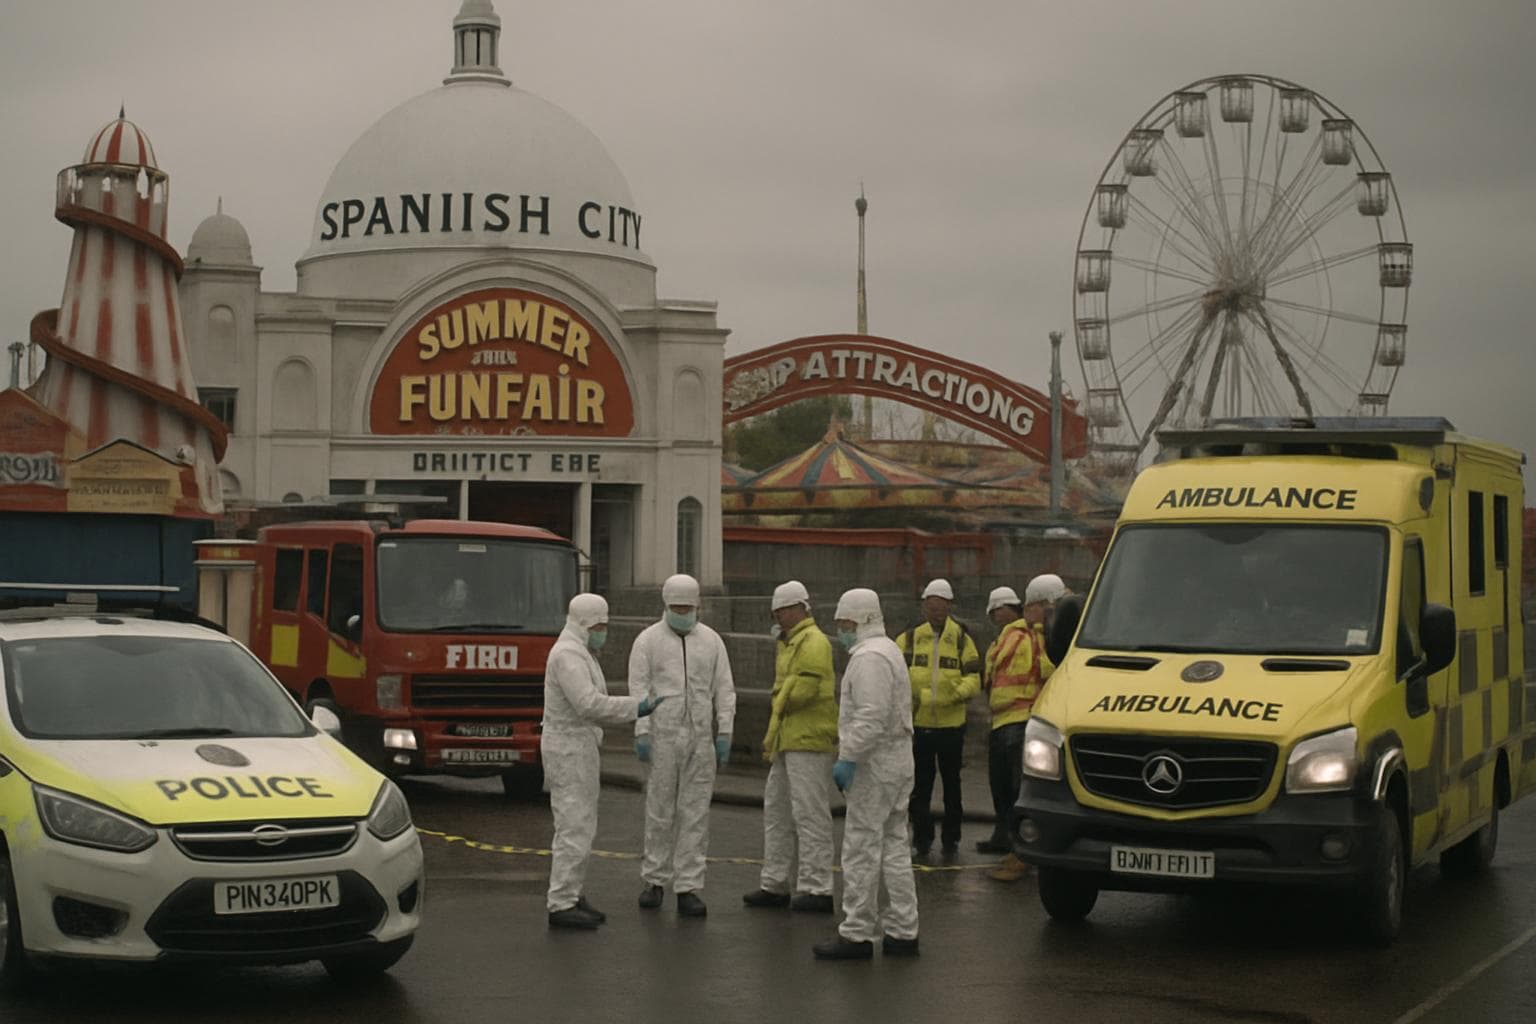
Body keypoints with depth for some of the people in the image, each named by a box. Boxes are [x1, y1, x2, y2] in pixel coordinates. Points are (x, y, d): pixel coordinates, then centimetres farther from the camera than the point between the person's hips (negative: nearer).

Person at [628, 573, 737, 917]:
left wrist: (724, 732, 0)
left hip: (701, 739, 2)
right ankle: (654, 880, 16)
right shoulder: (648, 640, 3)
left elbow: (724, 689, 8)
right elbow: (639, 688, -2)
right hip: (662, 737, -2)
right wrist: (642, 732, -10)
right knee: (659, 811, 3)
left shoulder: (711, 640, 9)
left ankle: (688, 888, 3)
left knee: (695, 813, 0)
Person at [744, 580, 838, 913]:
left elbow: (802, 690, -23)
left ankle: (817, 889, -4)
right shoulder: (790, 643, 19)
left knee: (810, 814, -8)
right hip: (789, 742, 11)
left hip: (809, 743, -11)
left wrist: (779, 705, -4)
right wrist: (772, 739, 16)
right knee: (776, 810, 15)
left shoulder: (814, 643, -13)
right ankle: (774, 884, 22)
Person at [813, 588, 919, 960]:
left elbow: (871, 716, -25)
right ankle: (902, 931, 15)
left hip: (875, 765, -11)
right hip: (897, 762, 11)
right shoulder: (888, 650, 18)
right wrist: (850, 751, 20)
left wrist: (848, 758, -23)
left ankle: (857, 934, -3)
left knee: (861, 848, -6)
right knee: (894, 846, 12)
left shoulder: (868, 657, -16)